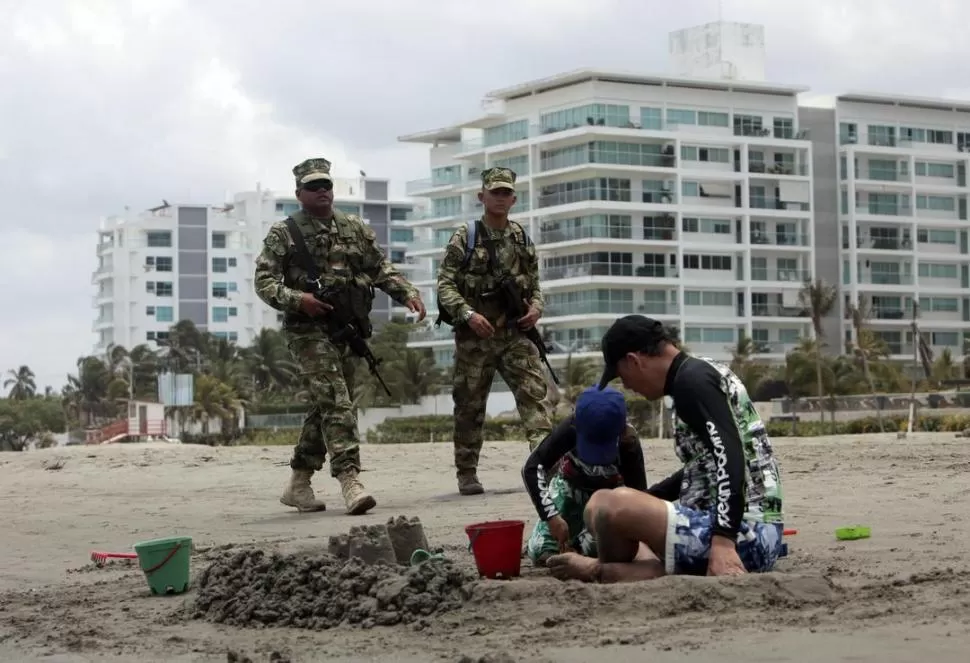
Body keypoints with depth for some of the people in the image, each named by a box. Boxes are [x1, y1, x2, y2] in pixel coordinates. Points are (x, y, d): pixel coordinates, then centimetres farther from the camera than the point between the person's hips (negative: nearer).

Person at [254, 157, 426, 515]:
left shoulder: (356, 228, 14)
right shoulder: (283, 233, 1)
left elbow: (381, 269, 16)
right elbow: (264, 281, -4)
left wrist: (408, 293, -1)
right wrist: (297, 299, -21)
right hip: (309, 329, -6)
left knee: (326, 406, 10)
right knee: (335, 402, -18)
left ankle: (298, 484, 21)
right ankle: (349, 479, -24)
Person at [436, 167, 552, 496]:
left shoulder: (523, 240, 12)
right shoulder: (464, 238, 0)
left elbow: (535, 286, 20)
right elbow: (445, 285, -4)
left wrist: (536, 308, -2)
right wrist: (468, 313, -19)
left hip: (516, 333, 3)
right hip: (475, 336, -3)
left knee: (534, 392, -14)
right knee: (470, 405, 4)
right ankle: (467, 474, 14)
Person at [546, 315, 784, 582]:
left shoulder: (691, 379, -11)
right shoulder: (706, 371, 20)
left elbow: (729, 457, -25)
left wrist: (723, 542, -33)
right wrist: (642, 503, 40)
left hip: (741, 534, -11)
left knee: (605, 505, -23)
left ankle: (603, 572, 3)